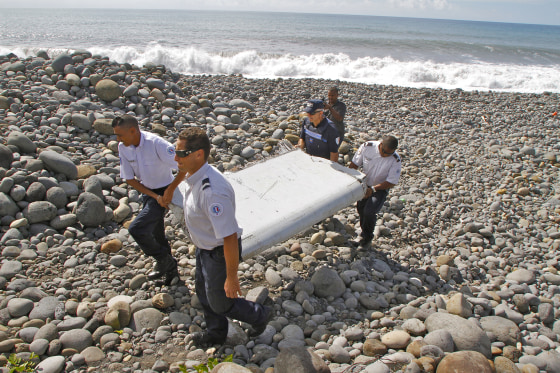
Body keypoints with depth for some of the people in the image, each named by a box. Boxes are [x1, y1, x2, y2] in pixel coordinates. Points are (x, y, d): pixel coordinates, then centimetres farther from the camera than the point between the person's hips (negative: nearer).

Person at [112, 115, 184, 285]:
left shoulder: (156, 144, -27)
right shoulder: (123, 148, -8)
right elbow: (129, 179, -2)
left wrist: (170, 190, -17)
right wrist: (155, 196, -10)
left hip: (163, 191, -7)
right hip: (147, 192, 7)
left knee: (136, 229, -17)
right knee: (156, 234, 17)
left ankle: (164, 260, 7)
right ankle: (170, 270, 38)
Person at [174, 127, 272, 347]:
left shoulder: (212, 191, -39)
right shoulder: (194, 176, -8)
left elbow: (230, 238, -34)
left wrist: (232, 277, -25)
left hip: (220, 252, -9)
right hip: (205, 246, 9)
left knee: (220, 302, 12)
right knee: (203, 291, 26)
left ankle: (259, 316, 41)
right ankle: (216, 333, 53)